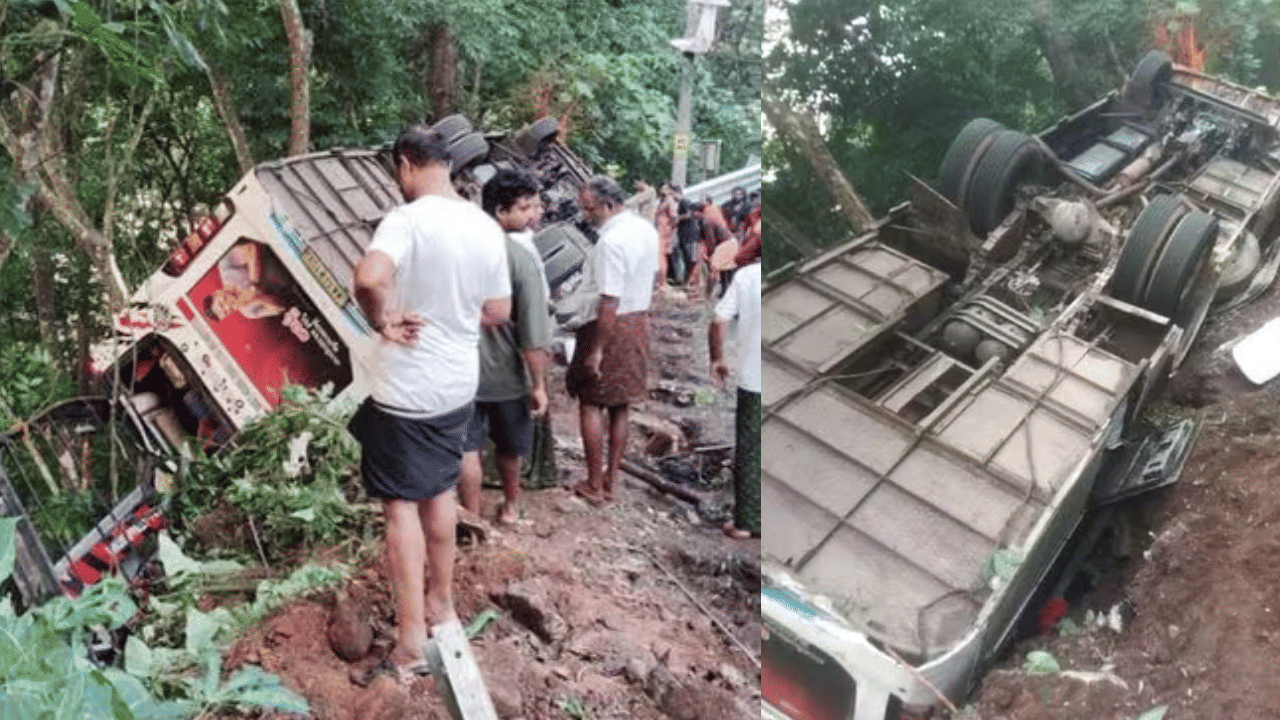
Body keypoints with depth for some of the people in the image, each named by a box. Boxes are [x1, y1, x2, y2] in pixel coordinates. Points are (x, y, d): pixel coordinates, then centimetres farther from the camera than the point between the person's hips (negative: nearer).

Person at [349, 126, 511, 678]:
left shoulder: (406, 219, -19)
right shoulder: (488, 228, 1)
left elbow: (369, 279, -37)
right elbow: (498, 313, 8)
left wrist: (381, 323, -20)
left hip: (406, 390, -6)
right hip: (459, 384, 6)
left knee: (401, 505, 4)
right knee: (439, 492, 22)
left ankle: (412, 639, 8)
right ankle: (441, 601, 37)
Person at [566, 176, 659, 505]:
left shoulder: (611, 241, -23)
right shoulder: (647, 230, 5)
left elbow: (610, 301, -25)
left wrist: (596, 350, -21)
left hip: (612, 327, -8)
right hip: (639, 324, 9)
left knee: (590, 405, 4)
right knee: (620, 408, 14)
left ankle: (594, 485, 9)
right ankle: (610, 480, 22)